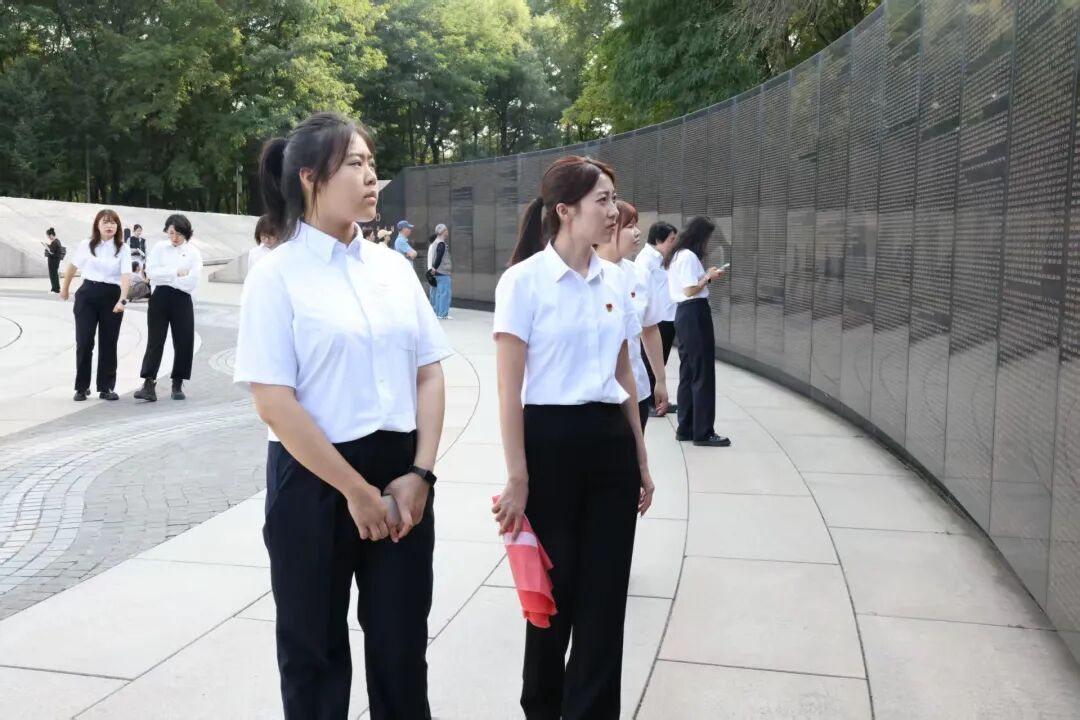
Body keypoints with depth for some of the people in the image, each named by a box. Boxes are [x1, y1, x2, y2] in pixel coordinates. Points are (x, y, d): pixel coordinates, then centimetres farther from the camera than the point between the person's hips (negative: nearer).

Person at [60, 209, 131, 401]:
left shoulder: (123, 249, -4)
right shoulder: (86, 245, 0)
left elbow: (126, 275, -17)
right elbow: (73, 266, 15)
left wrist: (122, 300, -31)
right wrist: (65, 289, 26)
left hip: (112, 297, 0)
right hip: (87, 295, 1)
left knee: (108, 343, 4)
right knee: (84, 342, -1)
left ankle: (106, 387, 13)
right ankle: (81, 387, 11)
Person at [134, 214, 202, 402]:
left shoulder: (194, 252, 1)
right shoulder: (159, 248, 6)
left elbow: (191, 281, -11)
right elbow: (151, 271, -8)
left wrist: (165, 277, -8)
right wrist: (176, 272, -12)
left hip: (182, 300, 0)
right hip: (160, 298, 0)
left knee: (183, 342, 3)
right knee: (155, 340, -4)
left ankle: (178, 384, 15)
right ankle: (149, 384, -7)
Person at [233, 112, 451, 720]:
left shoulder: (394, 266, 7)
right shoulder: (278, 275, -8)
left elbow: (429, 374, 6)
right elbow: (274, 403, -13)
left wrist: (419, 473, -5)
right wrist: (355, 490, -13)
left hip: (400, 473, 4)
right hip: (315, 479, -4)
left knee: (402, 643, 15)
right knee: (315, 648, 13)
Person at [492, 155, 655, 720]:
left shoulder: (615, 280, 8)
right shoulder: (524, 280, -10)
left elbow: (624, 377, 14)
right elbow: (509, 389, -11)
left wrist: (641, 460, 14)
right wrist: (517, 478, -13)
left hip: (610, 442, 5)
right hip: (551, 441, -5)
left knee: (605, 595, 8)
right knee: (554, 589, 9)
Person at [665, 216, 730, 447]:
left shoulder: (677, 255, 15)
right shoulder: (689, 256, -15)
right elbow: (691, 290, -19)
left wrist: (706, 276, 8)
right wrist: (708, 276, -6)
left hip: (684, 313, 10)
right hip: (694, 314, -10)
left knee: (688, 372, 13)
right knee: (703, 374, -5)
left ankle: (685, 428, 17)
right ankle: (703, 433, -2)